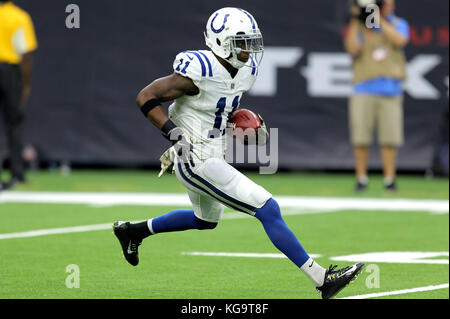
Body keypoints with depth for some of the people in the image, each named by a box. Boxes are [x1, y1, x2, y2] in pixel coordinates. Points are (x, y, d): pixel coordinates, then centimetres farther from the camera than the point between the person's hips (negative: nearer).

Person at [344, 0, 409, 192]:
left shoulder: (398, 24, 12)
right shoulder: (359, 27, 8)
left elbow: (399, 41, -10)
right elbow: (353, 50, -8)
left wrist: (380, 19, -8)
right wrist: (355, 21, -9)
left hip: (390, 91, 1)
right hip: (364, 91, -1)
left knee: (390, 137, -3)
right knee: (360, 138, -4)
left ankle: (389, 179, 4)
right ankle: (361, 178, 6)